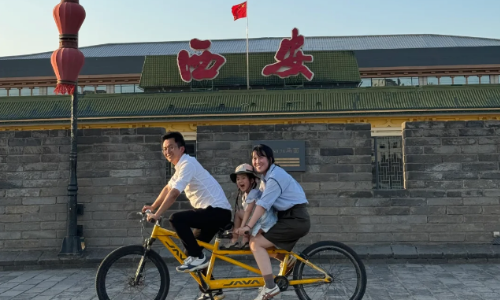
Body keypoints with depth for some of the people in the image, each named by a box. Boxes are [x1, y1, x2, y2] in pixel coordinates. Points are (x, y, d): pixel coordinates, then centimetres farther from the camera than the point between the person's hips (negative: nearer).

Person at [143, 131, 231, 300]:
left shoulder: (187, 163, -15)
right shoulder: (181, 166, 16)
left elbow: (174, 193, -23)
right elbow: (167, 188, 26)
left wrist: (156, 215, -21)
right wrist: (152, 207, 22)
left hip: (218, 210, -10)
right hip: (213, 211, 10)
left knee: (176, 219, -24)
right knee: (194, 251, 13)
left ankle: (197, 257, -13)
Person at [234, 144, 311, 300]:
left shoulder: (276, 176, -16)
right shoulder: (267, 176, 14)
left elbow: (263, 204, -23)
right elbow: (259, 201, 11)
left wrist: (248, 226, -25)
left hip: (296, 219, -10)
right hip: (290, 218, 10)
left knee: (255, 243, -14)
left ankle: (270, 287, -15)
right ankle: (287, 258, 20)